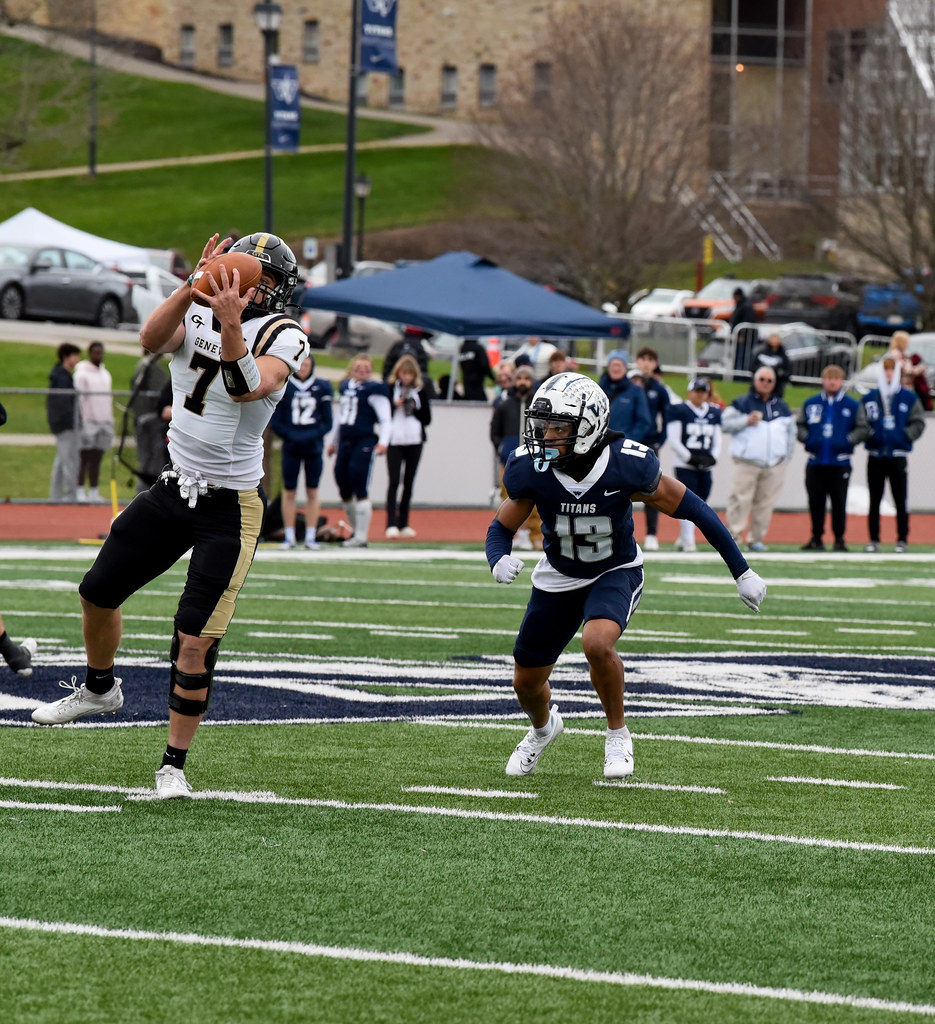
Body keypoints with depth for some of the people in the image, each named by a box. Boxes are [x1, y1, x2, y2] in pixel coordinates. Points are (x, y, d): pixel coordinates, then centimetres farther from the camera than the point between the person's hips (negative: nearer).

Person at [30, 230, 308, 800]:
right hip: (176, 489, 5)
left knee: (196, 641, -10)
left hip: (231, 508, -5)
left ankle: (175, 764, 4)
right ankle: (99, 689, 43)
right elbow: (152, 341, -22)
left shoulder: (283, 339, -12)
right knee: (98, 594, 14)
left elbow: (246, 390, -31)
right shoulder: (195, 316, 0)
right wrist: (196, 285, -33)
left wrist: (231, 324, -43)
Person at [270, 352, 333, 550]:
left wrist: (312, 436, -11)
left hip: (313, 446, 1)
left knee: (312, 492, 4)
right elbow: (275, 423, 2)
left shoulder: (321, 388, 4)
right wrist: (291, 436, -12)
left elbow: (327, 422, 5)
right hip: (291, 447, -1)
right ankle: (289, 536, 7)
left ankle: (310, 536, 8)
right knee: (289, 491, 1)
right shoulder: (283, 387, 1)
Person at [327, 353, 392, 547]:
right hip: (345, 442, 8)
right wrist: (333, 441, 32)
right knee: (344, 491, 11)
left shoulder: (374, 390, -6)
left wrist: (383, 442, -25)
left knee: (360, 491, -9)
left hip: (364, 443, -8)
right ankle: (356, 530, 26)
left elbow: (385, 420, -10)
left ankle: (361, 537, -6)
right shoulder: (346, 387, 15)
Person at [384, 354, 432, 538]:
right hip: (394, 441, -3)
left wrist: (415, 409, -9)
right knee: (394, 481, -11)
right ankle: (391, 524, -14)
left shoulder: (421, 390, 7)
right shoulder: (389, 388, 1)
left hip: (414, 441, 3)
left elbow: (427, 419, 7)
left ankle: (403, 523, 13)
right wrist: (394, 405, -14)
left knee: (409, 482, 6)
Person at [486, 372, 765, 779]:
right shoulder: (531, 469, -23)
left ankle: (618, 734, -6)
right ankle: (543, 727, 48)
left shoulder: (628, 464, -29)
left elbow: (691, 508, -16)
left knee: (597, 643, -33)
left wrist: (742, 572, -11)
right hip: (558, 577, 3)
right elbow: (501, 527, -7)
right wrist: (499, 561, -32)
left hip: (616, 573, -3)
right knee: (526, 682, 10)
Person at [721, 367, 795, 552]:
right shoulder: (741, 403, 5)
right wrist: (746, 421, -14)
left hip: (775, 465, 4)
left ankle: (757, 538, 7)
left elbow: (791, 433, 22)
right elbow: (726, 424, -1)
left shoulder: (782, 407, 18)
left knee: (765, 502, 2)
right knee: (740, 499, -11)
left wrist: (787, 457, 12)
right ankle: (732, 536, -9)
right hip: (747, 463, -4)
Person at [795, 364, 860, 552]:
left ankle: (839, 539, 7)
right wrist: (807, 438, -3)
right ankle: (816, 538, 13)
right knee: (815, 502, 5)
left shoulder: (852, 405, 3)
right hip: (815, 463, 2)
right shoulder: (810, 403, 10)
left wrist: (848, 441, -10)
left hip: (840, 464, -2)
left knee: (839, 503, -1)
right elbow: (799, 425, 15)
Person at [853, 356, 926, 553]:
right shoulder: (869, 399, 6)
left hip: (898, 457, -2)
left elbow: (918, 423, 1)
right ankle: (874, 539, 12)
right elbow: (861, 425, 2)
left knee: (900, 500, 0)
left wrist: (905, 435, -11)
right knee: (874, 501, 6)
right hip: (875, 457, 2)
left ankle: (902, 539, 6)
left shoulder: (909, 398, 2)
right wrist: (867, 434, -16)